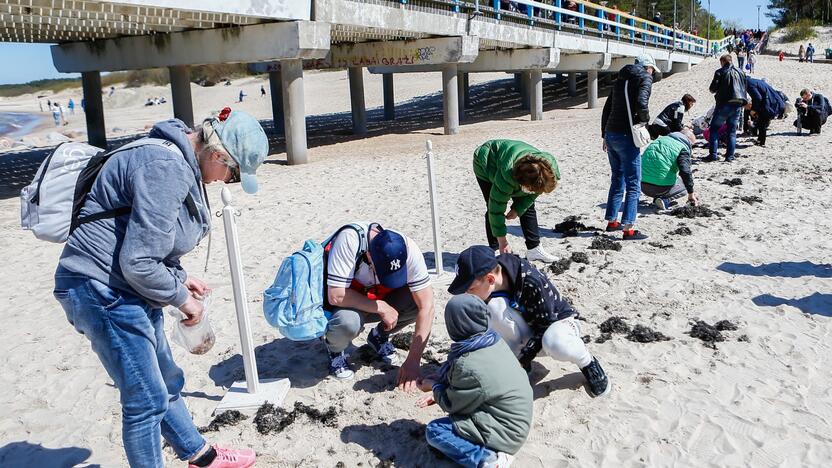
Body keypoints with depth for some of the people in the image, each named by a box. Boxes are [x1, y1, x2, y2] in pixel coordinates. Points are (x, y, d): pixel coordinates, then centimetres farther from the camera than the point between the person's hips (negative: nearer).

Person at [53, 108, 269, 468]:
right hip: (102, 289, -11)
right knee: (146, 399, -1)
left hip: (128, 289, 11)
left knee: (166, 383, 22)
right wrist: (182, 299, -12)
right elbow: (139, 263, -27)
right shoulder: (165, 169, -25)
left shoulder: (181, 163, 9)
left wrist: (181, 278, 7)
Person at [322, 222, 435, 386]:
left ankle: (379, 336, 6)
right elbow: (336, 296, -34)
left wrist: (412, 361, -27)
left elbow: (426, 306, -25)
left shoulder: (409, 250, -27)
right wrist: (380, 307, -30)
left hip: (379, 299, 3)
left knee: (419, 297, -22)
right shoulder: (349, 240, -36)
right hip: (347, 303, -3)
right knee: (348, 322, -37)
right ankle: (334, 349, 0)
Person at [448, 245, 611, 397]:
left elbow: (544, 327, -26)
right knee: (495, 307, -28)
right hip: (528, 325, 4)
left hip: (558, 319, -4)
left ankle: (588, 364, -9)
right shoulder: (490, 288, -19)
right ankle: (514, 356, -7)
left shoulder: (532, 282, -36)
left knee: (555, 344, -41)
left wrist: (520, 362, -27)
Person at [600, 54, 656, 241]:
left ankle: (612, 221, 24)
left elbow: (606, 108, 19)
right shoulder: (645, 78, -4)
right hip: (626, 136, -7)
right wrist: (645, 119, -3)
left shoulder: (621, 79, 18)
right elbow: (641, 103, -22)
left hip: (610, 134, 8)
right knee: (633, 183, -3)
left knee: (617, 180, 18)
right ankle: (628, 229, -6)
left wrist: (605, 135, 23)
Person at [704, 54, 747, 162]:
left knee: (714, 128, 3)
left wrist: (714, 90, 13)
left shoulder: (720, 72, -5)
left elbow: (713, 88, -7)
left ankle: (713, 155, -7)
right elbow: (745, 88, 15)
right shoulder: (740, 72, 12)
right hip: (737, 104, 5)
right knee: (732, 131, 9)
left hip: (724, 104, -5)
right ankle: (730, 156, 6)